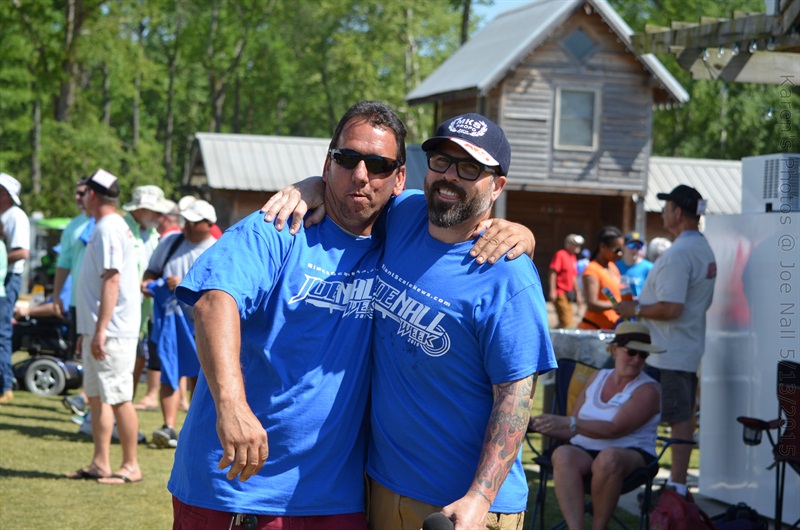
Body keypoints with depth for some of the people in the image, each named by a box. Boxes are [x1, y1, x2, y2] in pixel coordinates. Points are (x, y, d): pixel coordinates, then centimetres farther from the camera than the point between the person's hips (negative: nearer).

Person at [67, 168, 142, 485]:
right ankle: (101, 464, 17)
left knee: (118, 397, -6)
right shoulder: (107, 227, 17)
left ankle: (131, 467, -1)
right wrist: (88, 330, 23)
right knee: (96, 396, 13)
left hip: (112, 331, -11)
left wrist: (100, 331, -24)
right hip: (98, 330, 11)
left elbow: (111, 281, -22)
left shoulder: (108, 229, -14)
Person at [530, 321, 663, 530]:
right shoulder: (598, 378, 16)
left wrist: (568, 423, -27)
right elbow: (572, 430, 17)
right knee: (563, 454, -31)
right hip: (585, 452, 4)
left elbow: (614, 429, -18)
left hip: (631, 454, -4)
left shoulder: (647, 390, -2)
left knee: (609, 457, -40)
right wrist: (534, 425, 3)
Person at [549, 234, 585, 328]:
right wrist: (552, 291, -20)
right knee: (566, 321, -14)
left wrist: (577, 293, 23)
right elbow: (553, 273, -14)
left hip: (569, 293, 9)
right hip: (560, 293, -9)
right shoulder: (560, 255, -8)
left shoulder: (573, 257, 18)